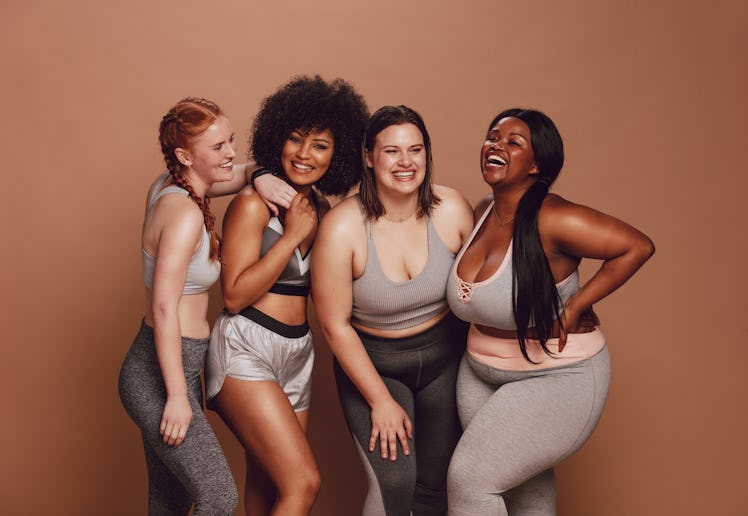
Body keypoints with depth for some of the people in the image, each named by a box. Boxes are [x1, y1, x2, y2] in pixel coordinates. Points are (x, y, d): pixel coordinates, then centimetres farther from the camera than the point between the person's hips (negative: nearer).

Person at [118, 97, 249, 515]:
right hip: (159, 375, -10)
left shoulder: (170, 185, 4)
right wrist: (177, 396, -21)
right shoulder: (185, 213, -21)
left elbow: (238, 174, 19)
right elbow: (164, 309, -24)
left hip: (176, 366, 10)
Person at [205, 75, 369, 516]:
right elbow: (235, 295, -15)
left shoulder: (321, 211, 10)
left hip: (297, 354, 7)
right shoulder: (254, 203, -10)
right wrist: (292, 236, -16)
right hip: (246, 351, -7)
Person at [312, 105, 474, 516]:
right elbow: (335, 325, -14)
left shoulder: (452, 210, -14)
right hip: (371, 362, -2)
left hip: (444, 357, 3)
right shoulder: (342, 227, -21)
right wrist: (380, 401, -9)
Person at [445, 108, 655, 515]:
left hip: (556, 378, -7)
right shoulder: (483, 211, -2)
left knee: (470, 479, -7)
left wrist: (574, 308, -23)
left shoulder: (552, 220, -25)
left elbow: (637, 247, -25)